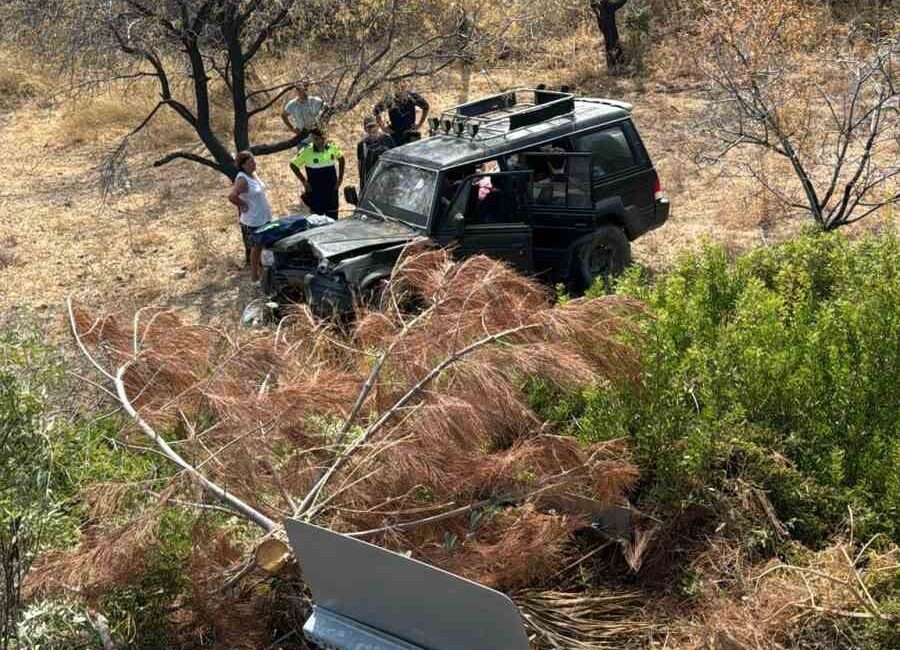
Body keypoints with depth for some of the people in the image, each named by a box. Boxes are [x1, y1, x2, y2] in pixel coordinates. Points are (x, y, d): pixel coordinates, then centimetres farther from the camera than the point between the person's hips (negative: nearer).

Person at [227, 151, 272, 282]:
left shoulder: (253, 174, 5)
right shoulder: (242, 179, -22)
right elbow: (231, 196, -34)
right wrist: (244, 205, -20)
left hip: (265, 217, 8)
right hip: (254, 221, -8)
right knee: (256, 248, 4)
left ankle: (261, 270, 36)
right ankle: (255, 277, 18)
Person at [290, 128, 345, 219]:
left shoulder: (332, 147, -5)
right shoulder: (307, 151, -14)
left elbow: (341, 158, 14)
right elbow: (293, 165, -5)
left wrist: (340, 178, 8)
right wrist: (304, 181, -7)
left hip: (332, 188, 3)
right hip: (315, 191, -3)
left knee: (332, 217, 11)